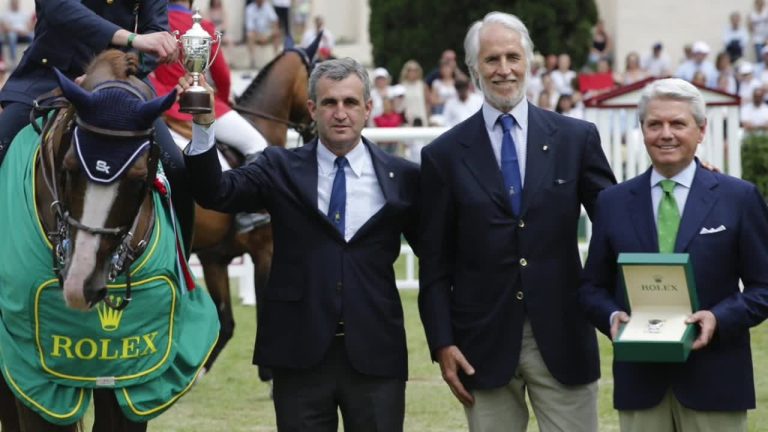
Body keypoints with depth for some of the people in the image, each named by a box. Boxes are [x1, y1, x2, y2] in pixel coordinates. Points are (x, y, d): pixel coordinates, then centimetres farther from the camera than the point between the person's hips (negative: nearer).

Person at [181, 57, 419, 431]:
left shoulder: (401, 178, 4)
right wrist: (203, 126, -24)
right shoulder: (281, 169, 4)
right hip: (300, 354, 0)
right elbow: (216, 193, -10)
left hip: (375, 354, 0)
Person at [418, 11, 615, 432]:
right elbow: (434, 263, 4)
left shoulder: (576, 139, 4)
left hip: (562, 337, 0)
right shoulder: (444, 155, 3)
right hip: (484, 344, 0)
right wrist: (442, 344, -2)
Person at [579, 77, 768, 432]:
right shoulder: (613, 202, 10)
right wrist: (612, 316, -7)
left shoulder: (739, 198, 3)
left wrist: (719, 318, -14)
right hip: (639, 380, 2)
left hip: (713, 379, -2)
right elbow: (594, 287, 14)